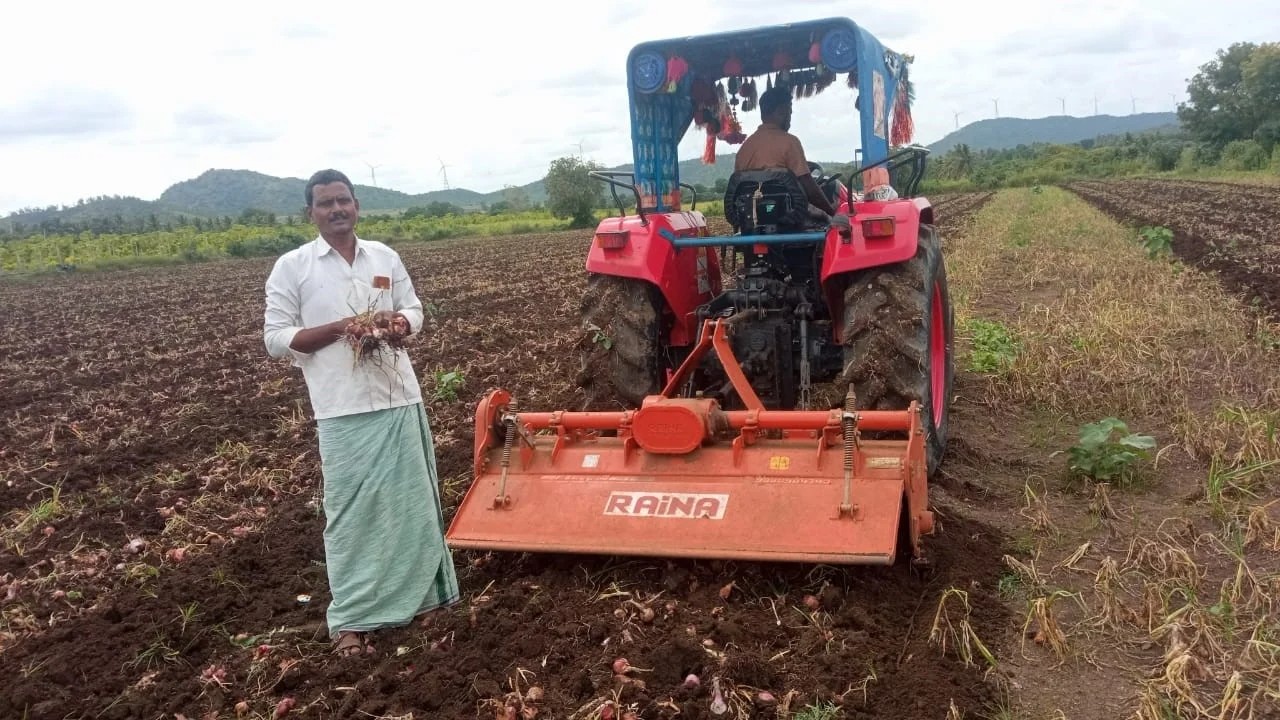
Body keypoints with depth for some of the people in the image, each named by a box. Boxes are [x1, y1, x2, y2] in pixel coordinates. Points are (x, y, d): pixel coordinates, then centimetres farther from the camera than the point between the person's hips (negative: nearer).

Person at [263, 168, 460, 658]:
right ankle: (349, 618, 10)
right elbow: (275, 339, -3)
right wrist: (337, 329, -17)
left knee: (410, 500, 12)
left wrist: (399, 321, -10)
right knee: (352, 510, -1)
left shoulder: (385, 257, 10)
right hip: (343, 408, -4)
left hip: (399, 398, 4)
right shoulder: (292, 267, -1)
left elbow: (415, 311, 14)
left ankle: (414, 593, 29)